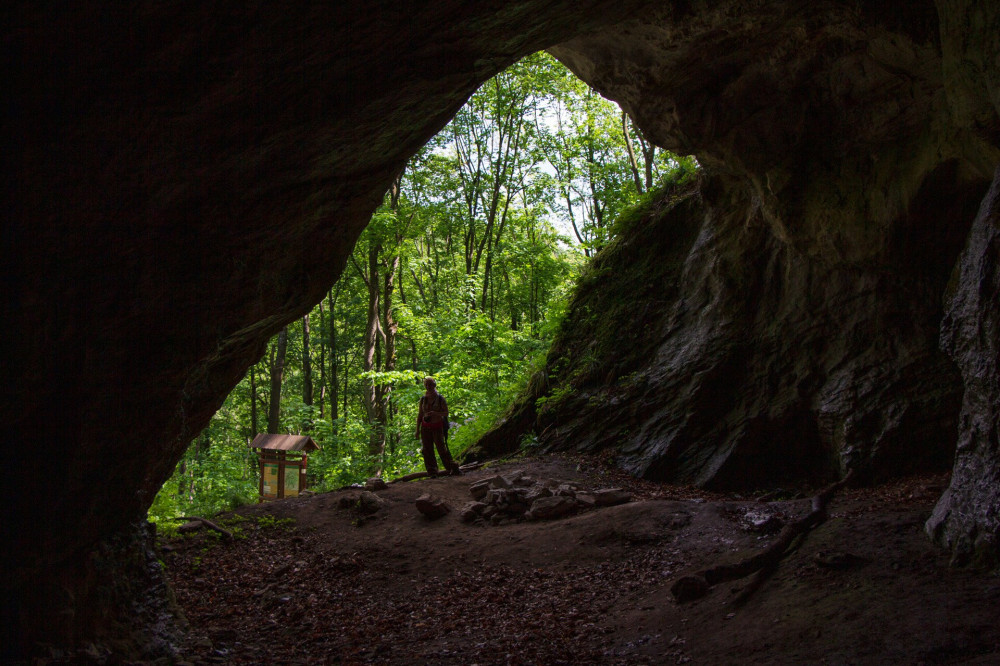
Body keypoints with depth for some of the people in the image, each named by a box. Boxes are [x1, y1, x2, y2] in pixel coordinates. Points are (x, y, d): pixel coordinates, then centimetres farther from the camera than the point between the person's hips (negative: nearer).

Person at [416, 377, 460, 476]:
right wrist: (417, 429, 8)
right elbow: (420, 415, 12)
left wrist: (435, 413, -20)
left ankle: (453, 469, -1)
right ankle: (432, 472, 3)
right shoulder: (423, 399, 8)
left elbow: (446, 413, -3)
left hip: (437, 427, -3)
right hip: (425, 427, 3)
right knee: (427, 450, -2)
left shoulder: (440, 398, -2)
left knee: (441, 448, -10)